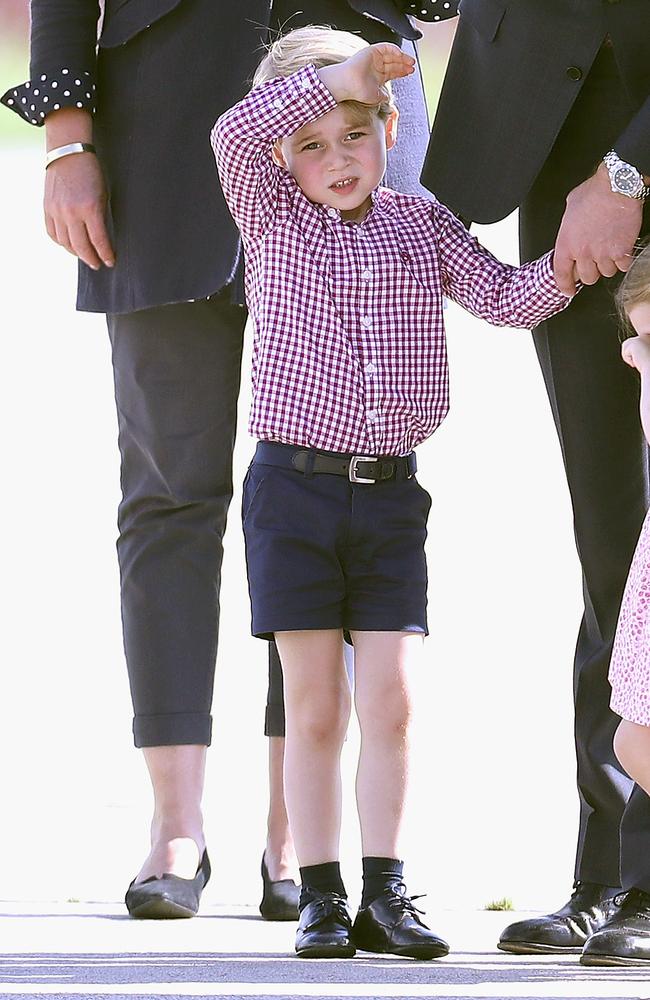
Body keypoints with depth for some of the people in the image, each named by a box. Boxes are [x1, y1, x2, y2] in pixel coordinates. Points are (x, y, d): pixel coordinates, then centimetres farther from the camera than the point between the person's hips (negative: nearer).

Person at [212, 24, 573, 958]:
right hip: (295, 488, -2)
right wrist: (334, 72, -19)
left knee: (389, 704, -1)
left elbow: (505, 297, 4)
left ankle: (385, 896, 5)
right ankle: (322, 898, 6)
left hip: (391, 494, 2)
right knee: (315, 709, 1)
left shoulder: (420, 225, 9)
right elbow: (236, 133, -16)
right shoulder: (272, 215, 1)